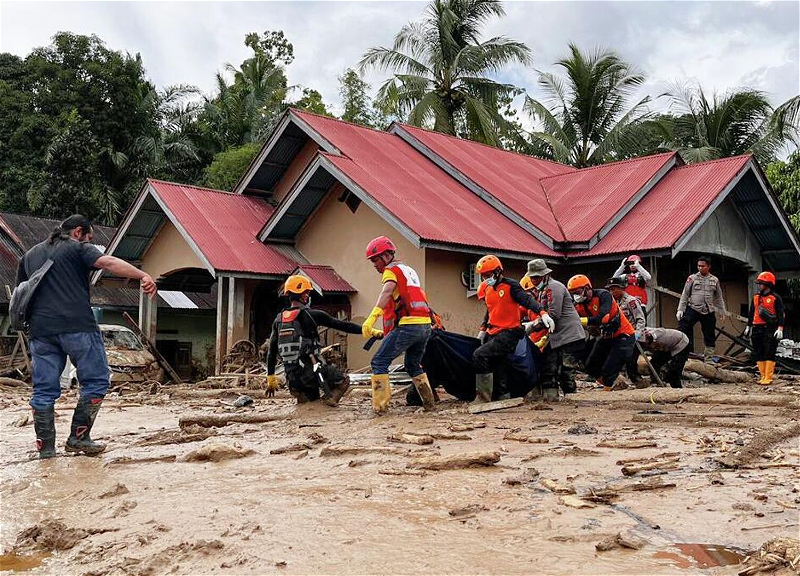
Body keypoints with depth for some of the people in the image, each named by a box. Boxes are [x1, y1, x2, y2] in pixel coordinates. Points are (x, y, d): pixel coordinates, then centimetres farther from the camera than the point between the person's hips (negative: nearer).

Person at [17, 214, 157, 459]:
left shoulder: (30, 255, 24)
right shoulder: (78, 248, 5)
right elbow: (108, 263, -14)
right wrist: (142, 276, -23)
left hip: (41, 330, 6)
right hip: (77, 326, -6)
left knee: (44, 390, 9)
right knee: (96, 380, 5)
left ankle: (45, 448, 9)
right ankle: (79, 437, 1)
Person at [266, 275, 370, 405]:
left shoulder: (279, 319, 10)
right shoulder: (311, 315, -6)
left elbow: (271, 351, 15)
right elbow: (342, 325, -5)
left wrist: (270, 377, 24)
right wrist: (370, 331, -1)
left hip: (292, 378, 5)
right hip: (311, 370, -5)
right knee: (343, 382, 17)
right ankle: (329, 398, -11)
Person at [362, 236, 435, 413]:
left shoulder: (391, 270, 1)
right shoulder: (410, 270, 26)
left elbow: (387, 292, -20)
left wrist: (372, 317, -34)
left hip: (408, 325, -9)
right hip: (425, 325, 9)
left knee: (379, 362, -3)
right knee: (413, 364, 26)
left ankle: (380, 405, -9)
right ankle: (429, 402, 23)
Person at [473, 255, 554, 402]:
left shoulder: (510, 285, -9)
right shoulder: (487, 289, 14)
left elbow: (527, 300, -20)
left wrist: (543, 313, -35)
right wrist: (483, 329, 25)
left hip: (509, 333, -8)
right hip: (493, 334, 8)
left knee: (479, 355, -22)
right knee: (497, 368, 8)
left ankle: (484, 397, -16)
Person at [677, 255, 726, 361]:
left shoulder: (715, 280, 9)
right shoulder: (692, 278, 2)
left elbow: (719, 298, 17)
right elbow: (684, 295, 3)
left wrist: (722, 311, 16)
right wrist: (680, 309, -3)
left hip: (708, 312, 3)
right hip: (692, 310, -2)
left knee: (709, 337, 8)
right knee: (682, 329, -18)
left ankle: (708, 358, 20)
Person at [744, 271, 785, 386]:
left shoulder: (775, 298, -3)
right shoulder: (755, 297, 15)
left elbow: (781, 314, -6)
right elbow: (751, 313, 22)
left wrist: (780, 329, -14)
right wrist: (748, 327, 20)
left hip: (770, 329, -6)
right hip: (757, 329, 6)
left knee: (769, 354, -6)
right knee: (759, 354, 5)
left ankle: (768, 378, -5)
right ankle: (763, 376, 11)